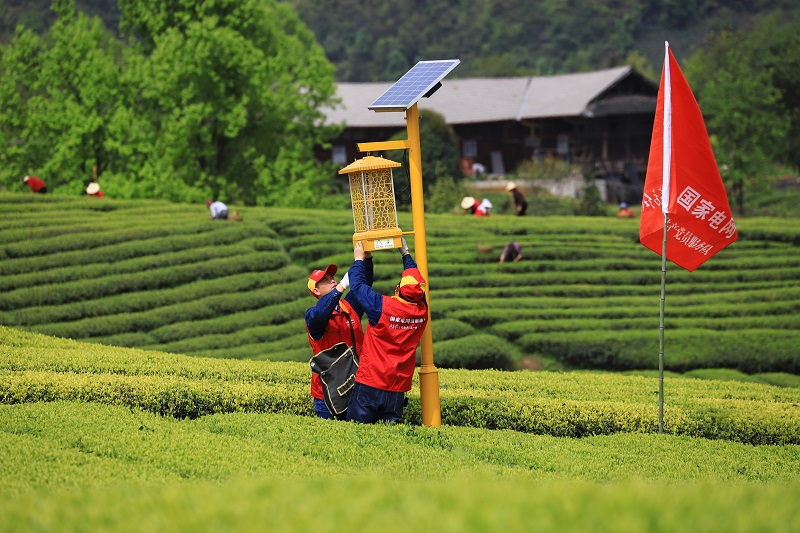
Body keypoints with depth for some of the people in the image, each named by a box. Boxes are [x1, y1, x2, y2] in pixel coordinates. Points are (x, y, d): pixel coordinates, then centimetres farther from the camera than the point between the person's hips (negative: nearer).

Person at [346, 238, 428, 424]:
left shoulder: (382, 306, -16)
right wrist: (405, 254, 31)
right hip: (398, 388, 5)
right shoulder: (422, 311, -1)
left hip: (370, 383, -4)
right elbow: (414, 278, 18)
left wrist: (359, 260, 13)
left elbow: (358, 285, -2)